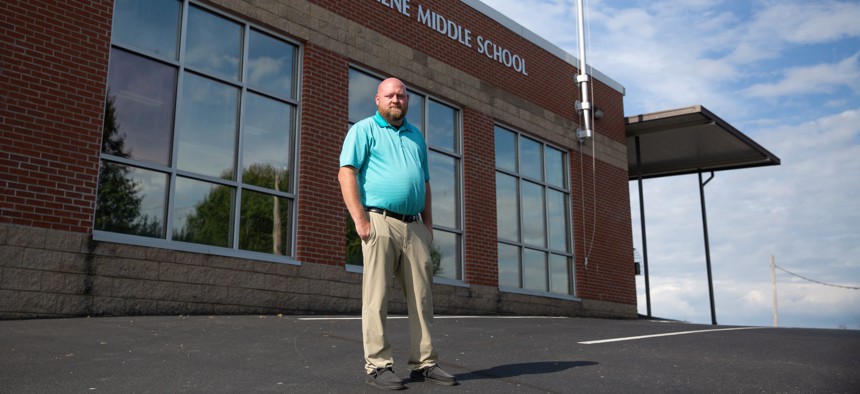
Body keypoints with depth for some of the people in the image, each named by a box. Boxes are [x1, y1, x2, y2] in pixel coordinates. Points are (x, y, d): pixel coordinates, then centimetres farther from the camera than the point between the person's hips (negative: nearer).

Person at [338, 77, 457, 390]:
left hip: (414, 226, 6)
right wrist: (359, 218, -15)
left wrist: (428, 224, 14)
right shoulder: (364, 130, 5)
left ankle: (424, 363, 11)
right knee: (376, 296, -5)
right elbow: (346, 173, -6)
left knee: (421, 296, 5)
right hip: (380, 222, -6)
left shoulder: (416, 136, 23)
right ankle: (378, 365, 0)